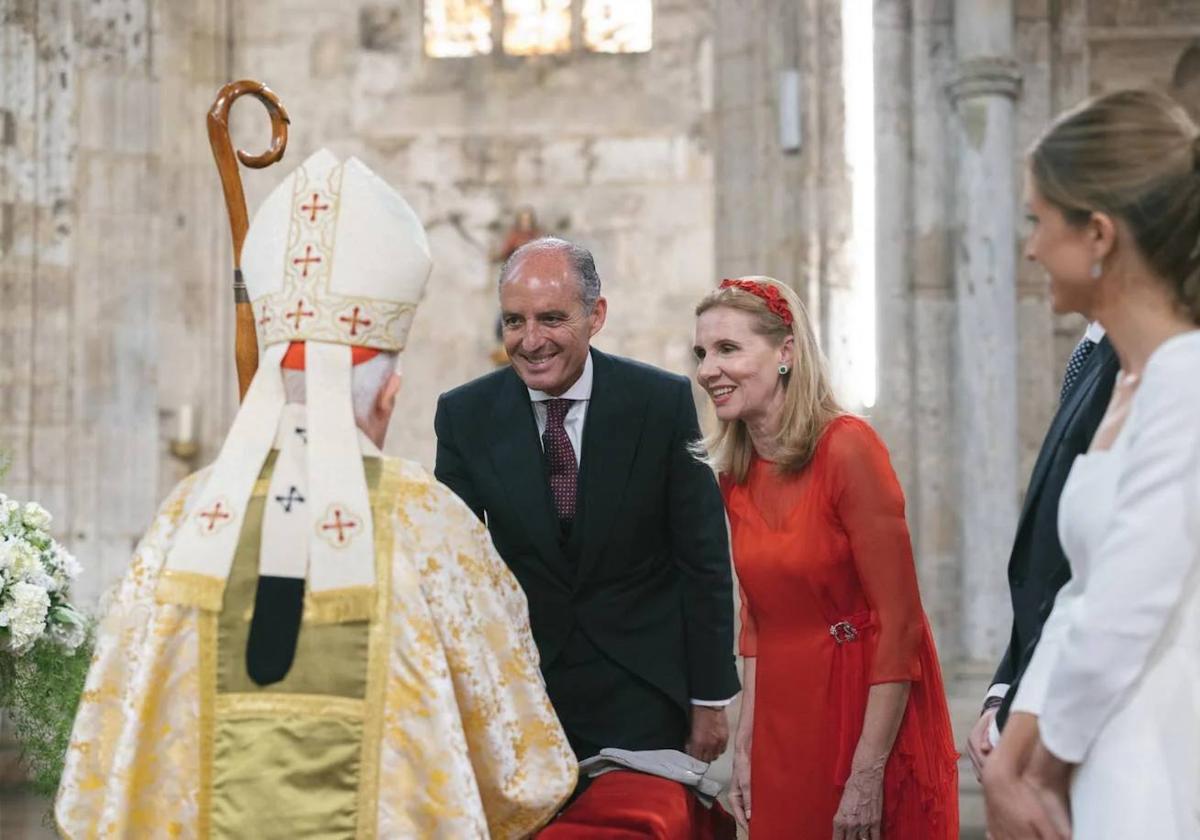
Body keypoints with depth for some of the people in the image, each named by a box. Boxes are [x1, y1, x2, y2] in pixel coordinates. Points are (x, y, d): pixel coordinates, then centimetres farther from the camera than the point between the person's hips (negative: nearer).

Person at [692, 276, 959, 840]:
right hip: (783, 721, 6)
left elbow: (898, 619, -18)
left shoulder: (848, 446, -16)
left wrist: (868, 773, -19)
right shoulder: (735, 476, 4)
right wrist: (744, 745, 5)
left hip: (870, 713, -6)